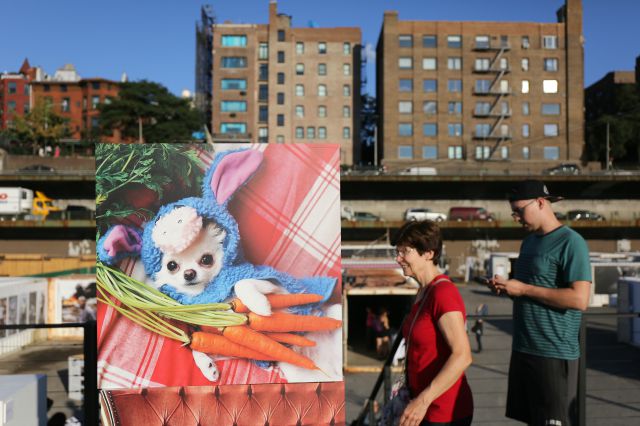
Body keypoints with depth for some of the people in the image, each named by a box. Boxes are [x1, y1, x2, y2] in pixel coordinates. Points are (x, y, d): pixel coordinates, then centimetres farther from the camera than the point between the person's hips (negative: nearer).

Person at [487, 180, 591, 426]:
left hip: (554, 355, -8)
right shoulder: (529, 241, 15)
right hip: (523, 350, 8)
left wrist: (524, 289, -17)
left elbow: (579, 299, -21)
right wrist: (506, 287, 4)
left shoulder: (571, 242, -12)